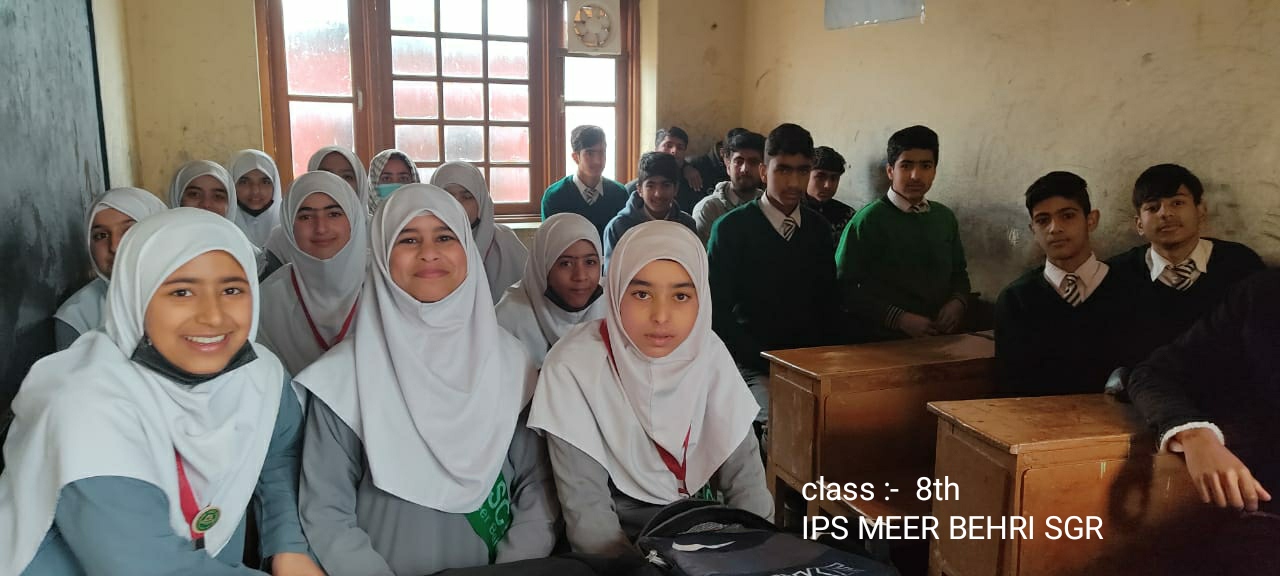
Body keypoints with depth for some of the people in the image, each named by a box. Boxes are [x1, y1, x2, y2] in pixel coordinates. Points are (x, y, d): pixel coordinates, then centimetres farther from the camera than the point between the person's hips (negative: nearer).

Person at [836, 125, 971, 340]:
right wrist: (899, 320, -13)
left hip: (941, 337, 5)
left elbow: (959, 272, 23)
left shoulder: (945, 218, 11)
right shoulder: (869, 220, -5)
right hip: (886, 340, -4)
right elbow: (845, 287, -7)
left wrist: (957, 301, 2)